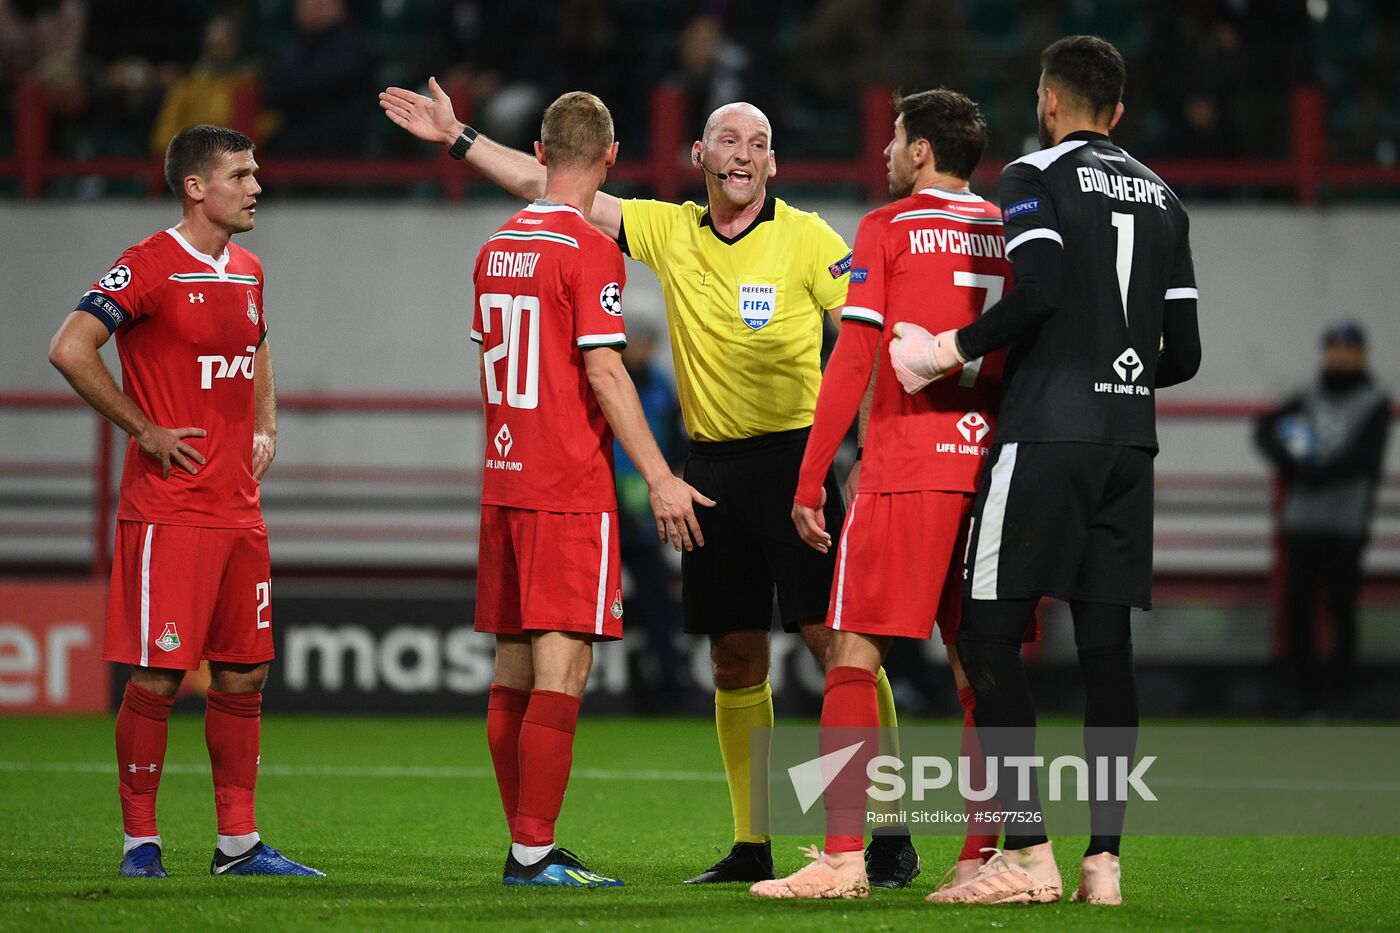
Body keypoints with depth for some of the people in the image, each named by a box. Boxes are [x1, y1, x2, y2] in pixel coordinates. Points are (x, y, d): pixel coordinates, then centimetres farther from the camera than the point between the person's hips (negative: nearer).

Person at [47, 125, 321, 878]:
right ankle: (140, 839, 2)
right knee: (156, 676, -6)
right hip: (168, 508, -8)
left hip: (239, 506, 8)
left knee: (243, 675, 9)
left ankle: (238, 842, 15)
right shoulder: (151, 266, -11)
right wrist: (144, 430, -15)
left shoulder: (248, 272, 14)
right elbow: (70, 350, -19)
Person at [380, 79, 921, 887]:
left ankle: (891, 834, -9)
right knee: (735, 659, 7)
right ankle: (752, 846, 12)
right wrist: (458, 138, 9)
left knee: (836, 637, -11)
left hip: (792, 457, -5)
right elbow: (559, 191, 11)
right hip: (711, 466, 5)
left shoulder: (806, 239, -3)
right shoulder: (671, 232, 8)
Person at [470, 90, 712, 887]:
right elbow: (603, 372, -15)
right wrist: (659, 477, -12)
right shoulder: (590, 251, -11)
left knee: (514, 669, 9)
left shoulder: (496, 249, 12)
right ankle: (536, 851, -11)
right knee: (562, 670, -8)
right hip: (573, 490, -8)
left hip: (505, 484, 8)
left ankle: (526, 845, 13)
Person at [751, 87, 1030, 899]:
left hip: (906, 473, -5)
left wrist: (810, 480, -4)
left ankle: (844, 855, -10)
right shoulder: (1010, 233, 13)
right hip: (992, 468, 5)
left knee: (854, 657, -3)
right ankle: (985, 855, 5)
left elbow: (854, 357, -7)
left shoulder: (889, 230, -1)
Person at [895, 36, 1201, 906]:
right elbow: (1184, 352, 14)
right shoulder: (1161, 198, 16)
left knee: (991, 638, -3)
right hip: (1130, 440, 6)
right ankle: (1103, 857, 2)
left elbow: (1040, 290, -19)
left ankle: (1028, 850, -10)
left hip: (1046, 434, -6)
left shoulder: (1038, 176, -3)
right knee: (1107, 646, 6)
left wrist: (951, 349, -7)